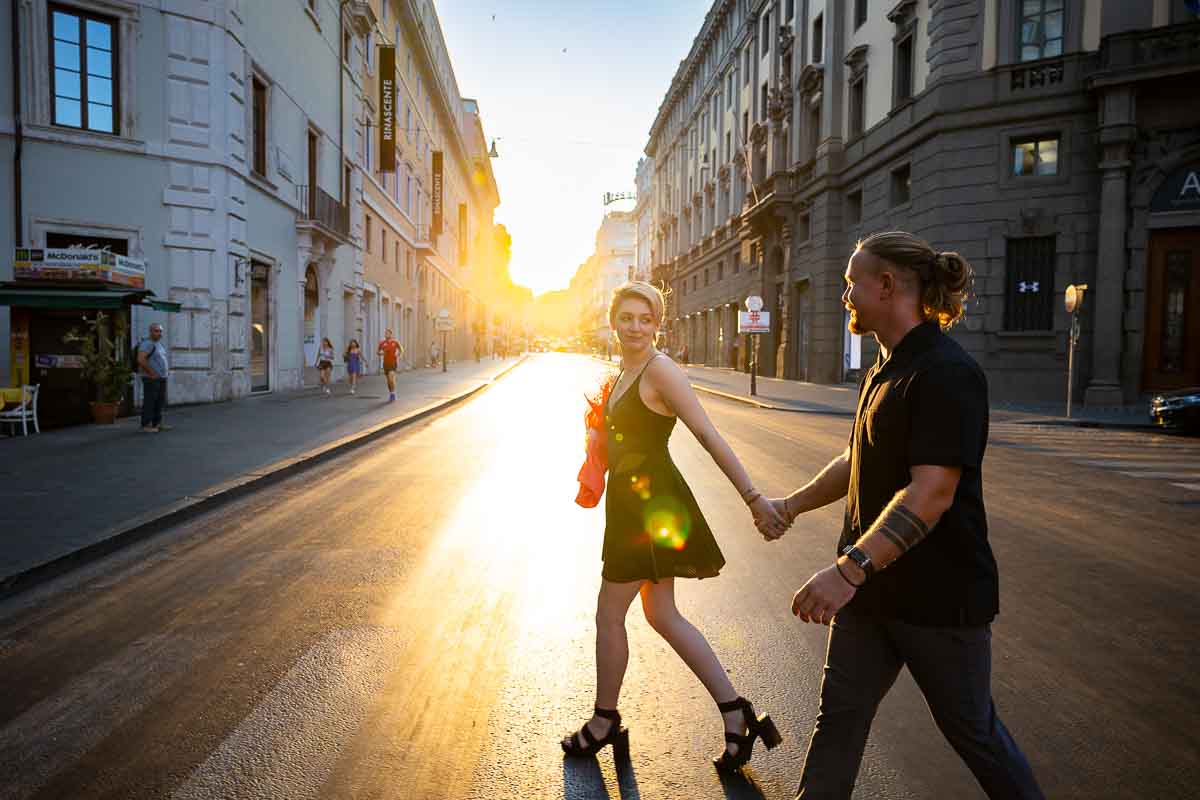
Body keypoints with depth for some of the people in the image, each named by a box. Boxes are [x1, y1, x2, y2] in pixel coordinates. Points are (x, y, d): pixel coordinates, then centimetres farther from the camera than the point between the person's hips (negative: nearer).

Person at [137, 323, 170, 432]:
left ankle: (157, 424, 17)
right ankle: (146, 426, -5)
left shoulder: (160, 344, 16)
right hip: (151, 378, -9)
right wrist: (152, 373, -20)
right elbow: (141, 360, -24)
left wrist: (167, 369, 15)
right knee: (149, 402, -8)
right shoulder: (147, 344, -12)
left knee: (160, 401, 11)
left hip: (162, 378, 9)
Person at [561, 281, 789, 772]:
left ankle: (604, 723, 26)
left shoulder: (659, 370, -16)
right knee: (662, 616, 14)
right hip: (631, 503, 9)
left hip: (650, 506, -9)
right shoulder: (624, 374, 12)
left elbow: (710, 437, -22)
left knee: (609, 615, 5)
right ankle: (735, 712, 20)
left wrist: (753, 499, -24)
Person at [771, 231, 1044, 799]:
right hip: (872, 586, 8)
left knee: (971, 729, 13)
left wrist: (849, 568, -35)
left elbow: (931, 493, -29)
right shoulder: (886, 368, 10)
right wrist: (791, 505, 18)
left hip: (940, 594, -8)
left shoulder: (947, 374, -21)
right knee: (839, 714, 13)